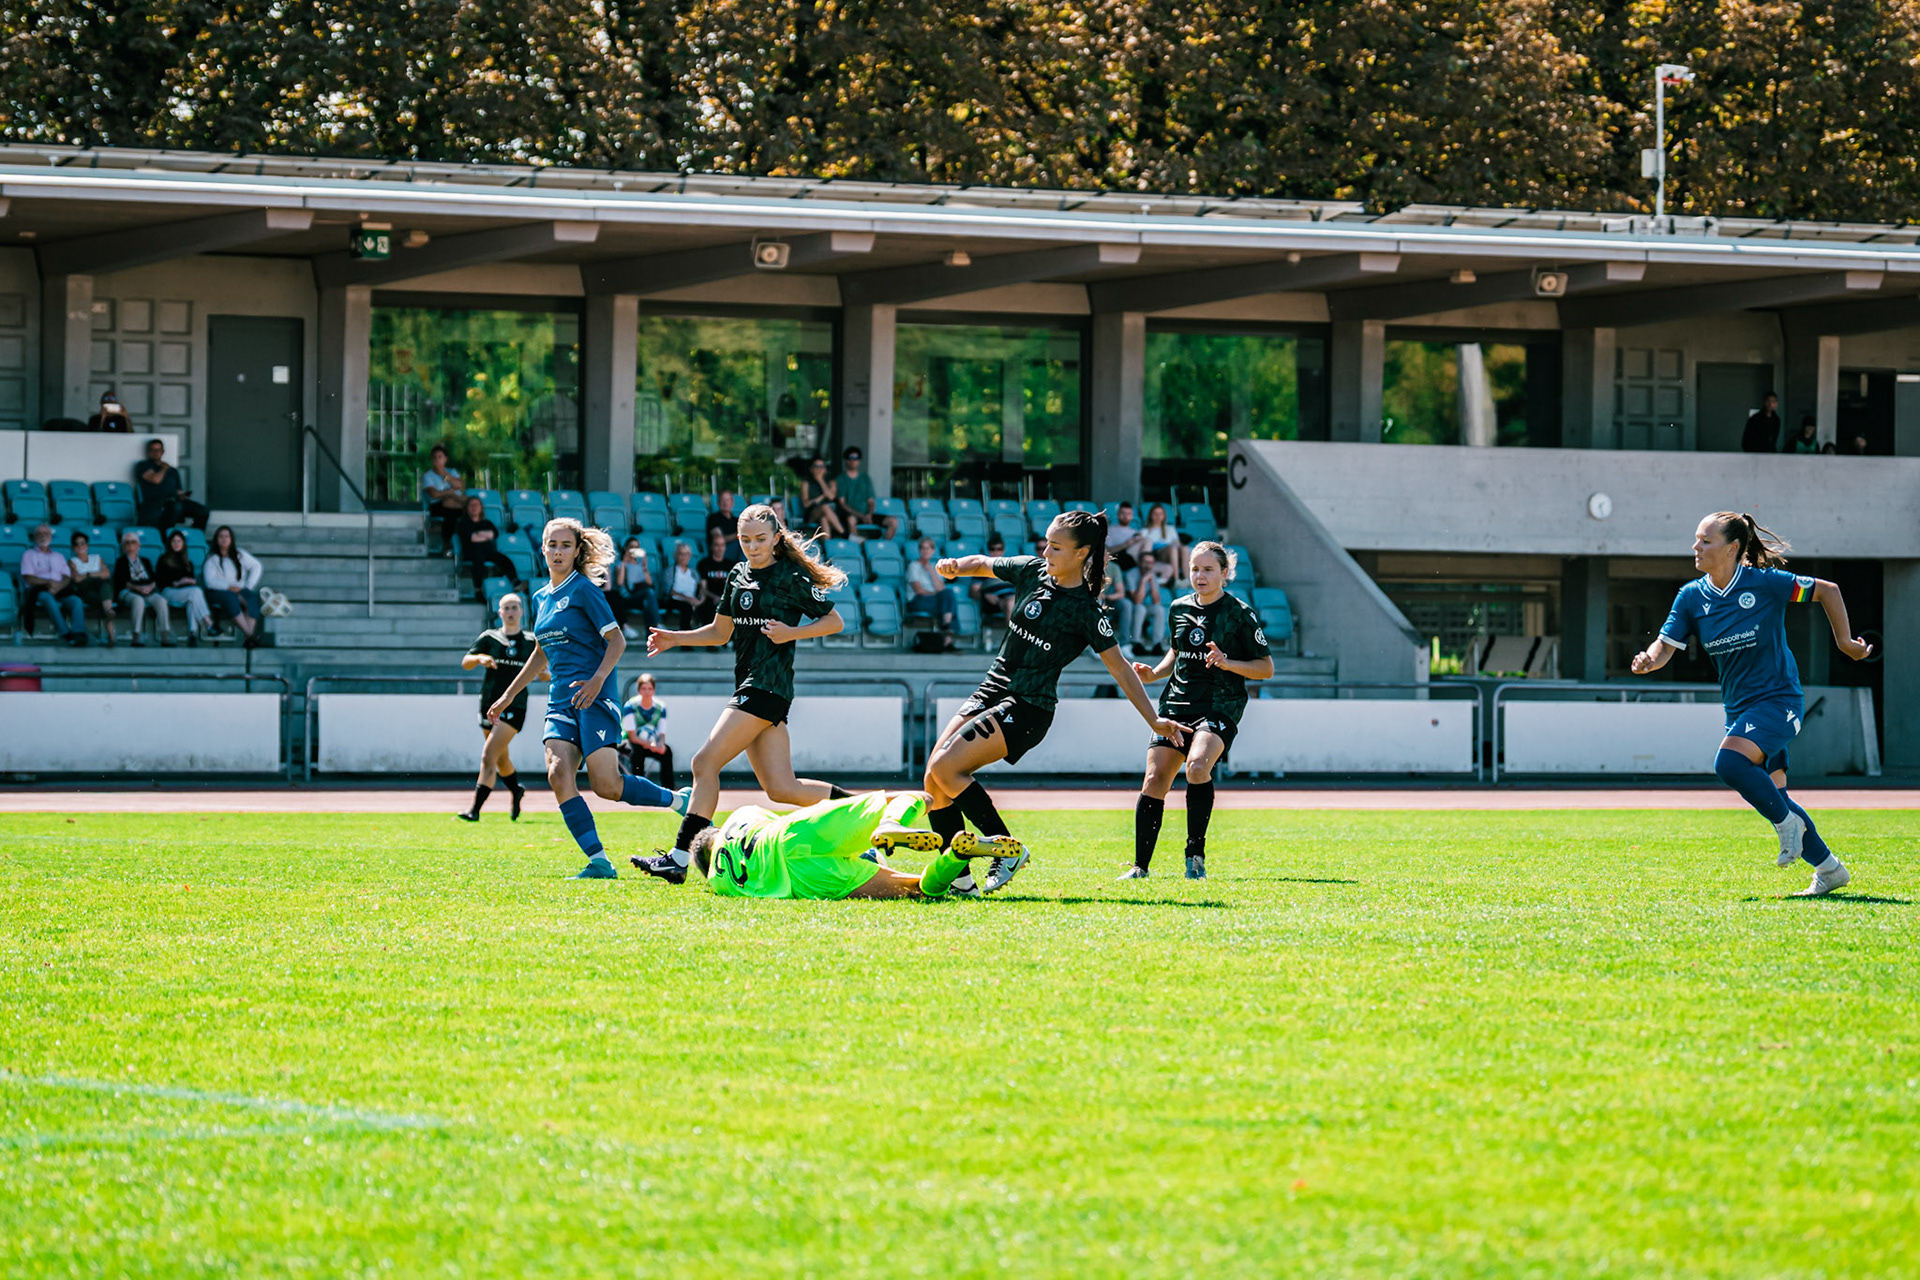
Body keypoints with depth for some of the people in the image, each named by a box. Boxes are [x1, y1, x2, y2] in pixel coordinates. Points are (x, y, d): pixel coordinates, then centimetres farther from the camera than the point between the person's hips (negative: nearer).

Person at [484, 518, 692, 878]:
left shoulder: (584, 589, -5)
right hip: (560, 700, 7)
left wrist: (598, 679, -24)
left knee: (606, 785, -14)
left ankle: (681, 801, 10)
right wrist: (508, 695, 31)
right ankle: (599, 862, -17)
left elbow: (616, 640, -9)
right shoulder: (541, 598, 17)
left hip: (593, 698, -7)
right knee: (558, 774, -15)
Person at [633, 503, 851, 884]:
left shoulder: (792, 577, -6)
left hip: (769, 685, -8)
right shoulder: (738, 576, 16)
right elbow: (720, 631, 25)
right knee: (781, 788, 4)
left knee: (706, 763, -13)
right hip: (749, 687, 8)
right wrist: (675, 639, 13)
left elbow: (835, 621, -2)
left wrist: (791, 632, -15)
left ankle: (679, 858, -14)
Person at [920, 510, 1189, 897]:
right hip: (992, 691, 7)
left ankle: (1007, 848, -11)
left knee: (946, 767, -22)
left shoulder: (1086, 611, -11)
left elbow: (1119, 666, -6)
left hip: (1027, 709, -7)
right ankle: (958, 877, -1)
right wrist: (956, 567, -3)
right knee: (933, 777, -5)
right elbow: (983, 565, 19)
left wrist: (1154, 720, -7)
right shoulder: (1033, 571, 5)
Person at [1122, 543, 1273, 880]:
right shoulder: (1179, 608, 12)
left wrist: (1227, 662, -17)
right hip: (1177, 704, 5)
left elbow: (1266, 668, -1)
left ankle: (1196, 855, -20)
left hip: (1220, 707, -5)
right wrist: (1153, 674, 9)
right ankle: (1140, 866, 1)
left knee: (1197, 765, -31)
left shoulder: (1240, 614, -4)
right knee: (1154, 781, -5)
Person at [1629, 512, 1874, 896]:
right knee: (1771, 796, 8)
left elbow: (1826, 591, -3)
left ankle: (1787, 822, -7)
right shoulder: (1692, 597, 0)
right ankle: (1828, 868, 22)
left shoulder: (1764, 583, -13)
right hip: (1738, 706, 7)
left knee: (1729, 763, -28)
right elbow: (1666, 645, -3)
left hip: (1778, 697, -7)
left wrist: (1844, 641, -1)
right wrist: (1649, 661, -26)